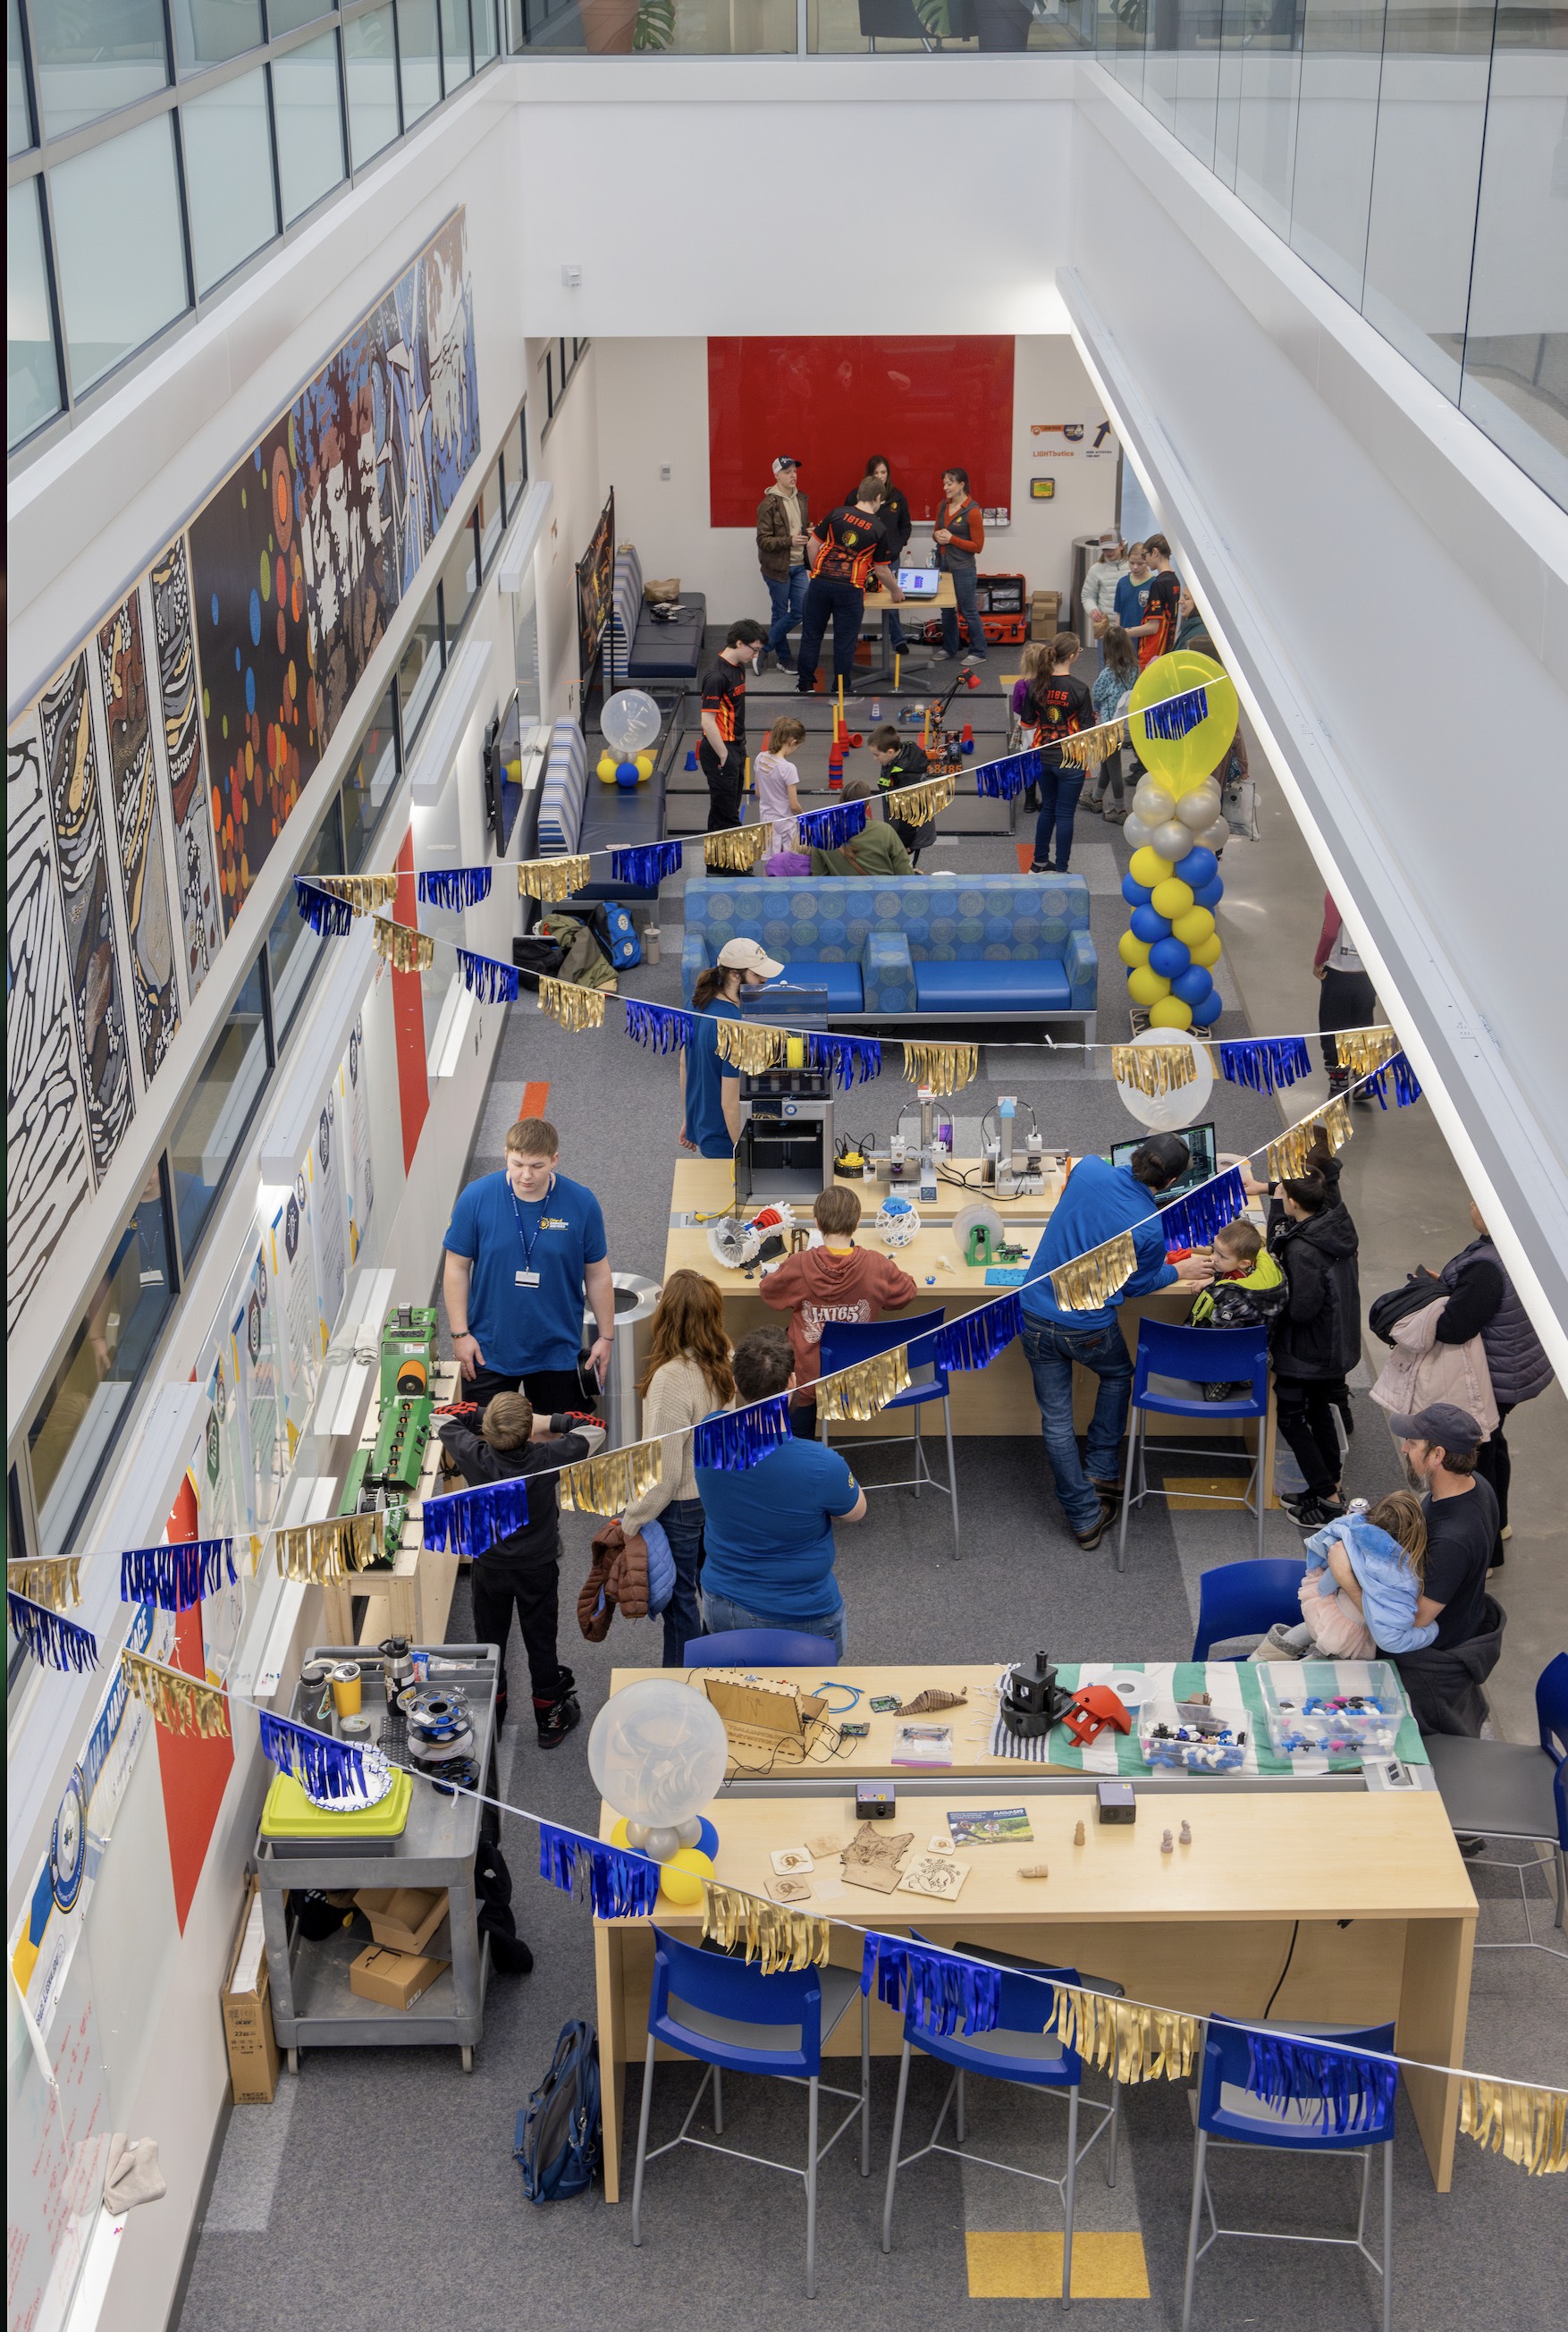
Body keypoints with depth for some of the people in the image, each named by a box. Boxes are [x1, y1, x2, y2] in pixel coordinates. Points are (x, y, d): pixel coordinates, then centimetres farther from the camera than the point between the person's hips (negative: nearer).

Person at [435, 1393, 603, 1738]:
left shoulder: (475, 1458, -27)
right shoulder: (547, 1459, -29)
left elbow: (442, 1418, -9)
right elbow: (595, 1428, -13)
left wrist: (485, 1416, -7)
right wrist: (547, 1423, -8)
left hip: (489, 1567, 1)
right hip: (538, 1568, -1)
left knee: (490, 1642, 20)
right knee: (541, 1642, 16)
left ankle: (490, 1719, 36)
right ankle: (550, 1720, 31)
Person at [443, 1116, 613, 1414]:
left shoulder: (582, 1204, -11)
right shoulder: (476, 1197, -12)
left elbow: (597, 1275, 0)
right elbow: (457, 1267, -3)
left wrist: (606, 1336, 4)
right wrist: (460, 1333, -5)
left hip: (557, 1353, 0)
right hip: (489, 1350, 0)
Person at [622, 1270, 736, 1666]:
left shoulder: (672, 1377, -30)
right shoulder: (721, 1365, -8)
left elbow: (662, 1470, -27)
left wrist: (629, 1524, -16)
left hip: (680, 1505, -7)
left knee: (680, 1599, 11)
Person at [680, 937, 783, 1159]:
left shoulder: (699, 1004, -2)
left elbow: (684, 1065, 10)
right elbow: (730, 1104, -27)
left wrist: (687, 1120, 21)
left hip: (700, 1130, 9)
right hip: (725, 1146, -9)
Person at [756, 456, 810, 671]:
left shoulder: (801, 499, 8)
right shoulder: (768, 504, -13)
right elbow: (763, 540, -15)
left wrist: (810, 533, 0)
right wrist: (789, 541, -26)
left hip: (799, 566, 7)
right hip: (778, 568, -6)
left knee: (801, 610, 3)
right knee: (781, 613, 4)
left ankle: (763, 648, 16)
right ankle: (784, 658, 19)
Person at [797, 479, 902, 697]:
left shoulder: (837, 513, 1)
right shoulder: (878, 529, -2)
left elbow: (813, 544, 2)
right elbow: (881, 571, 3)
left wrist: (817, 572, 15)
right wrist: (896, 591, 19)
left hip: (820, 581, 2)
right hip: (850, 589, -2)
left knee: (811, 634, 14)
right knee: (845, 642, 8)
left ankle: (805, 685, 20)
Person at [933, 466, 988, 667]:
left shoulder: (972, 511, -15)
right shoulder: (943, 506, 6)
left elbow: (978, 546, -12)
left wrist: (952, 539, -18)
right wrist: (937, 536, -6)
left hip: (962, 568, -7)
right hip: (943, 564, 7)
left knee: (968, 611, 0)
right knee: (947, 609, 16)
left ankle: (978, 653, 10)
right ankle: (949, 648, 29)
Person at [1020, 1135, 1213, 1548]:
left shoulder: (1088, 1169, -12)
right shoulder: (1150, 1230, -21)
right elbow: (1134, 1285, -2)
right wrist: (1178, 1271, 16)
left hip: (1037, 1316, 3)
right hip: (1090, 1328, -3)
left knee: (1056, 1420, 12)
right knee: (1118, 1375, 31)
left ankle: (1084, 1519, 19)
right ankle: (1100, 1470, 34)